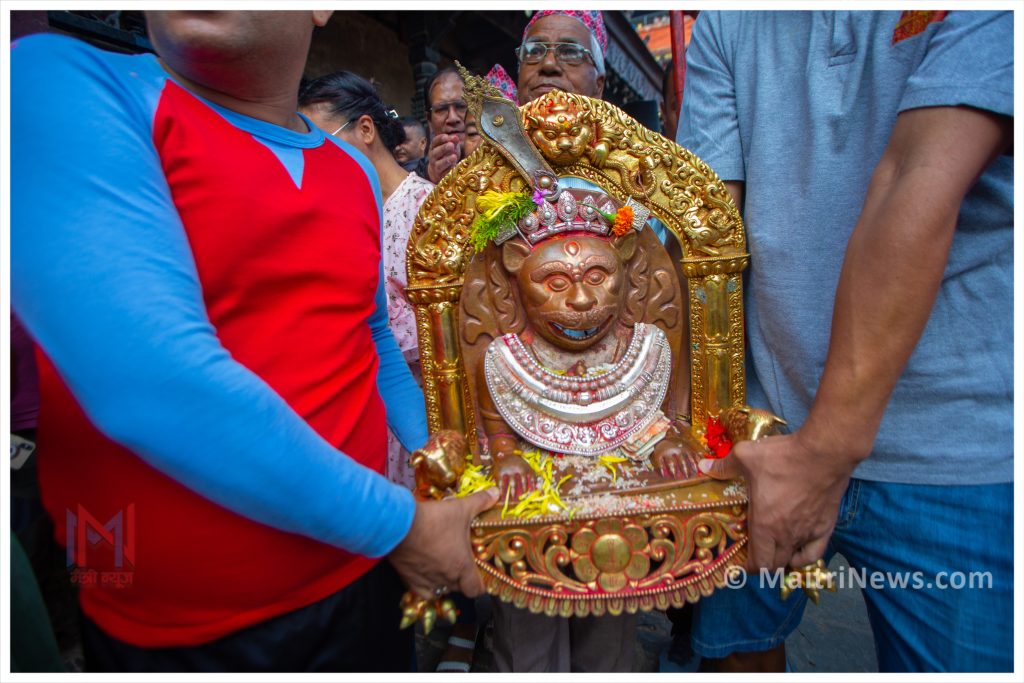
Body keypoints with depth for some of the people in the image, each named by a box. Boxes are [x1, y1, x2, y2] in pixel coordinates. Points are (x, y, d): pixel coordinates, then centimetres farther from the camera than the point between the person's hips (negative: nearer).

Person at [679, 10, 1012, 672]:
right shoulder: (726, 21, 5)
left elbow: (923, 188, -20)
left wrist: (828, 446, -25)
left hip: (955, 456, -2)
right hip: (773, 424, 4)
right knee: (736, 638, 16)